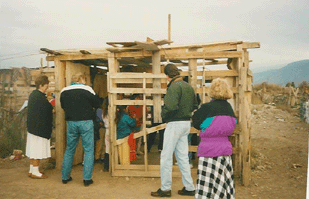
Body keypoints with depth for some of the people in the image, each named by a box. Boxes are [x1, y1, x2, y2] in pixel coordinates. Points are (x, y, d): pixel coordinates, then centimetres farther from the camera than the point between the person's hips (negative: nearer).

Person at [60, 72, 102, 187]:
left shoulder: (64, 91, 4)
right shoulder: (87, 89, -9)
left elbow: (63, 106, 17)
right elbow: (97, 104, -1)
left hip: (71, 122, 4)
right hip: (86, 122, -4)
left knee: (69, 150, 16)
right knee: (88, 150, 5)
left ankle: (65, 177, 24)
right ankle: (87, 179, 5)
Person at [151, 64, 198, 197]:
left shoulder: (174, 86, -16)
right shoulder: (188, 86, 12)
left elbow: (170, 107, -27)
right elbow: (194, 105, 18)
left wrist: (163, 116, -10)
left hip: (175, 124, -9)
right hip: (186, 123, 9)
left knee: (166, 156, 2)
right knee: (182, 156, 14)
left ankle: (165, 189, 10)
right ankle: (189, 188, 20)